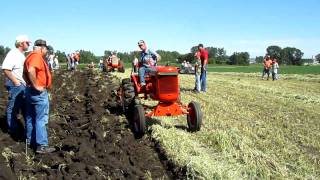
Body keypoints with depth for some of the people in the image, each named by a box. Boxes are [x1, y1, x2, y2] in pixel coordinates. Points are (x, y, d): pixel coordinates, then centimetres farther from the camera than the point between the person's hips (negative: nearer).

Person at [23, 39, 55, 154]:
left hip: (30, 91, 10)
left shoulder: (30, 56, 15)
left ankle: (30, 140, 29)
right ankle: (42, 145, -3)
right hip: (39, 93, -10)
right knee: (41, 119, -6)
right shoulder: (37, 56, -16)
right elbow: (31, 70, -34)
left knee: (30, 118, 17)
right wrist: (36, 86, -25)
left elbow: (25, 73, 22)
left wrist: (30, 84, 14)